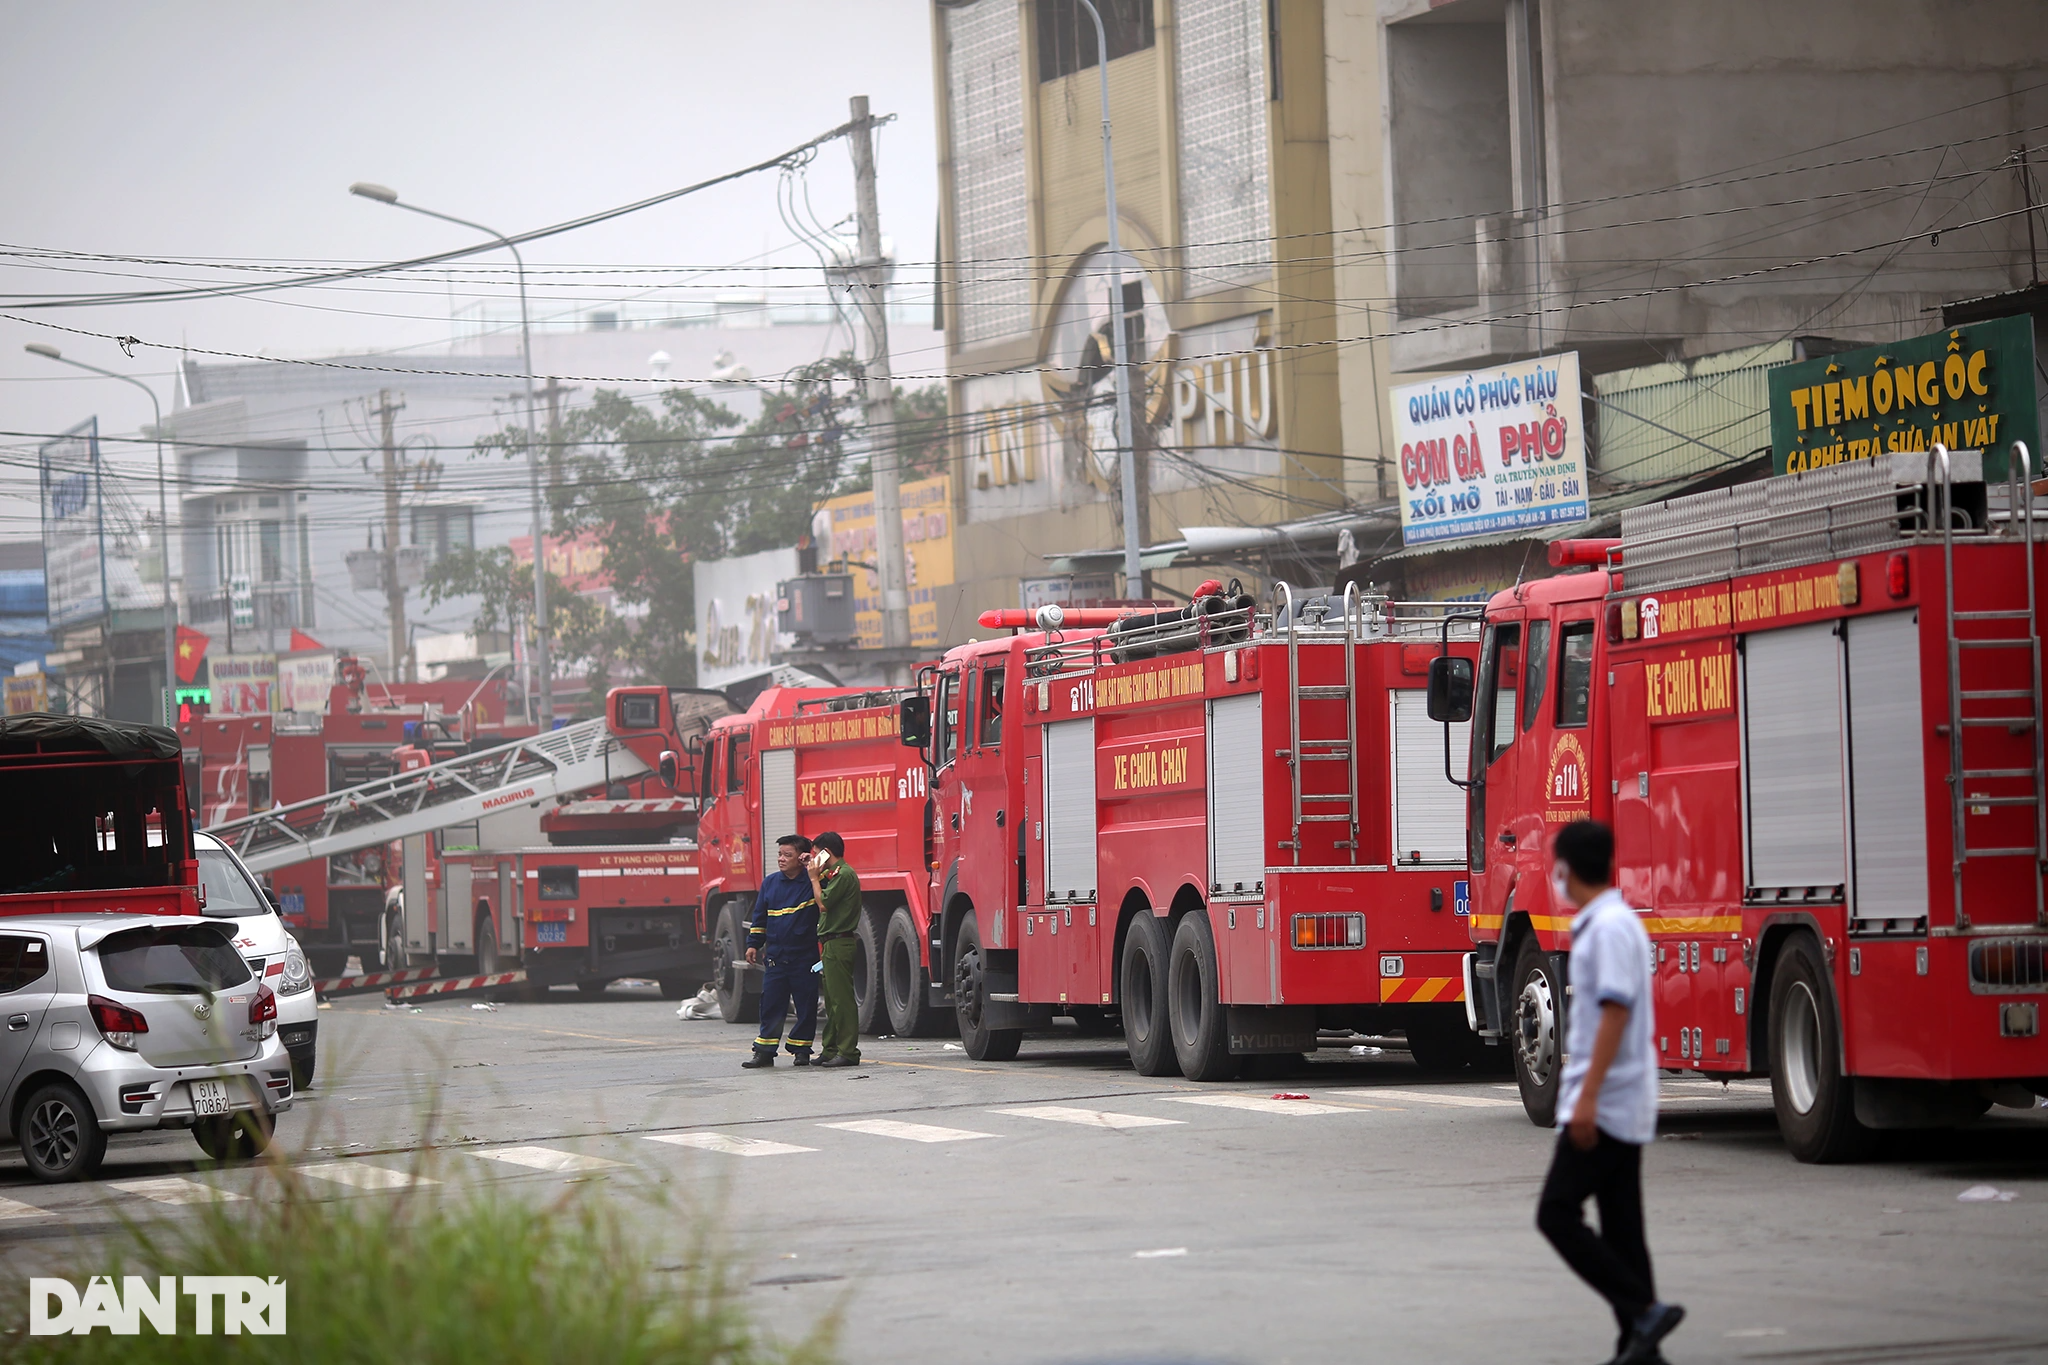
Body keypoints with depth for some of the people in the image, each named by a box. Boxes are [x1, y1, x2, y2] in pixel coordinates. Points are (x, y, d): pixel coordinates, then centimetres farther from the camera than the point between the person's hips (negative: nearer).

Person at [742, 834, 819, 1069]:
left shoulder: (810, 883, -3)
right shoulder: (770, 883, 8)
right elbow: (760, 916, 15)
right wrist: (753, 944, 12)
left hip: (804, 957, -3)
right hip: (776, 956, 3)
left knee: (806, 1006, 4)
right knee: (771, 1005, 3)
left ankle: (801, 1050, 15)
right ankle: (764, 1052, 7)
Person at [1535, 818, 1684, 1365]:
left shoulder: (1611, 928, -16)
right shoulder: (1601, 924, 15)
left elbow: (1615, 1013, -22)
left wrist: (1587, 1098, -24)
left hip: (1605, 1107, -10)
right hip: (1627, 1108, 10)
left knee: (1557, 1214, -9)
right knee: (1621, 1226, 9)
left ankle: (1643, 1310, -13)